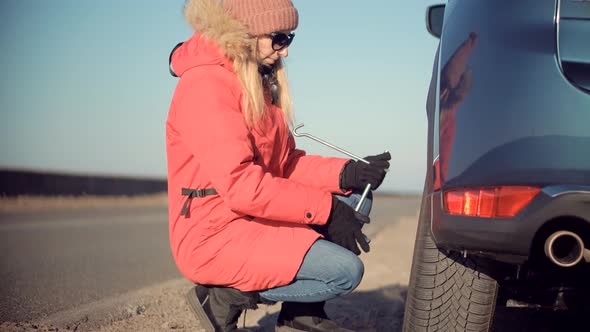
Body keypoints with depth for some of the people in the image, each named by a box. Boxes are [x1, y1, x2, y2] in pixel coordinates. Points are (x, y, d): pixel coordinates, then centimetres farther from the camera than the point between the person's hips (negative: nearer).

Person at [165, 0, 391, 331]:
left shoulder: (260, 84, 13)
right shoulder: (205, 84, -18)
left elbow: (287, 163, 12)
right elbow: (240, 183, -26)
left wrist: (348, 173, -4)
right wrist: (326, 210, -21)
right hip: (215, 237, -10)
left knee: (356, 199, 8)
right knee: (345, 271, -18)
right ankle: (226, 297, -4)